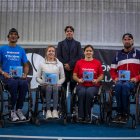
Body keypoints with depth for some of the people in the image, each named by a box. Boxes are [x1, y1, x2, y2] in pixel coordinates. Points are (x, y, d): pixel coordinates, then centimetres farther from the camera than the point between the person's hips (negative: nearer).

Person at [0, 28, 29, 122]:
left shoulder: (21, 50, 15)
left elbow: (26, 65, 16)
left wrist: (25, 74, -3)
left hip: (19, 75, 2)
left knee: (24, 84, -32)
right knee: (14, 83, -35)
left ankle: (19, 109, -18)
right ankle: (12, 110, -21)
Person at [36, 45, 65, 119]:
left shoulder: (59, 64, 14)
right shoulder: (42, 64, 13)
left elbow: (63, 77, 12)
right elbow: (38, 77, 11)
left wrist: (58, 83, -7)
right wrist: (43, 82, -9)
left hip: (56, 86, 0)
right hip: (45, 86, 0)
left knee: (55, 87, -35)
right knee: (49, 88, -35)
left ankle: (55, 110, -41)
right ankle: (48, 111, -40)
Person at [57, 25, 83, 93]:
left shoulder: (77, 44, 11)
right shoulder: (61, 44, 13)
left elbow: (79, 56, 1)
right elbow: (59, 56, 6)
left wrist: (70, 64, -9)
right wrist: (65, 65, -7)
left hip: (74, 68, 0)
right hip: (64, 68, 0)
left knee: (73, 84, -3)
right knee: (63, 85, -5)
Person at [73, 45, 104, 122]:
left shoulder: (97, 62, 8)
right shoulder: (79, 62, 9)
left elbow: (101, 75, 10)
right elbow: (74, 75, 10)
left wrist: (97, 80, -10)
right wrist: (78, 80, -10)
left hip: (93, 86, 0)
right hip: (81, 85, 1)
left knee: (89, 92, -34)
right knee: (82, 92, -34)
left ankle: (87, 116, -19)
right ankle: (81, 115, -22)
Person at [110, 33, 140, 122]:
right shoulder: (118, 55, 17)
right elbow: (112, 70, 18)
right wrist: (115, 78, -1)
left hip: (132, 81, -2)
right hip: (120, 80, 2)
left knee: (125, 86, -35)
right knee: (118, 86, -33)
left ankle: (125, 113, -24)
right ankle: (119, 112, -23)